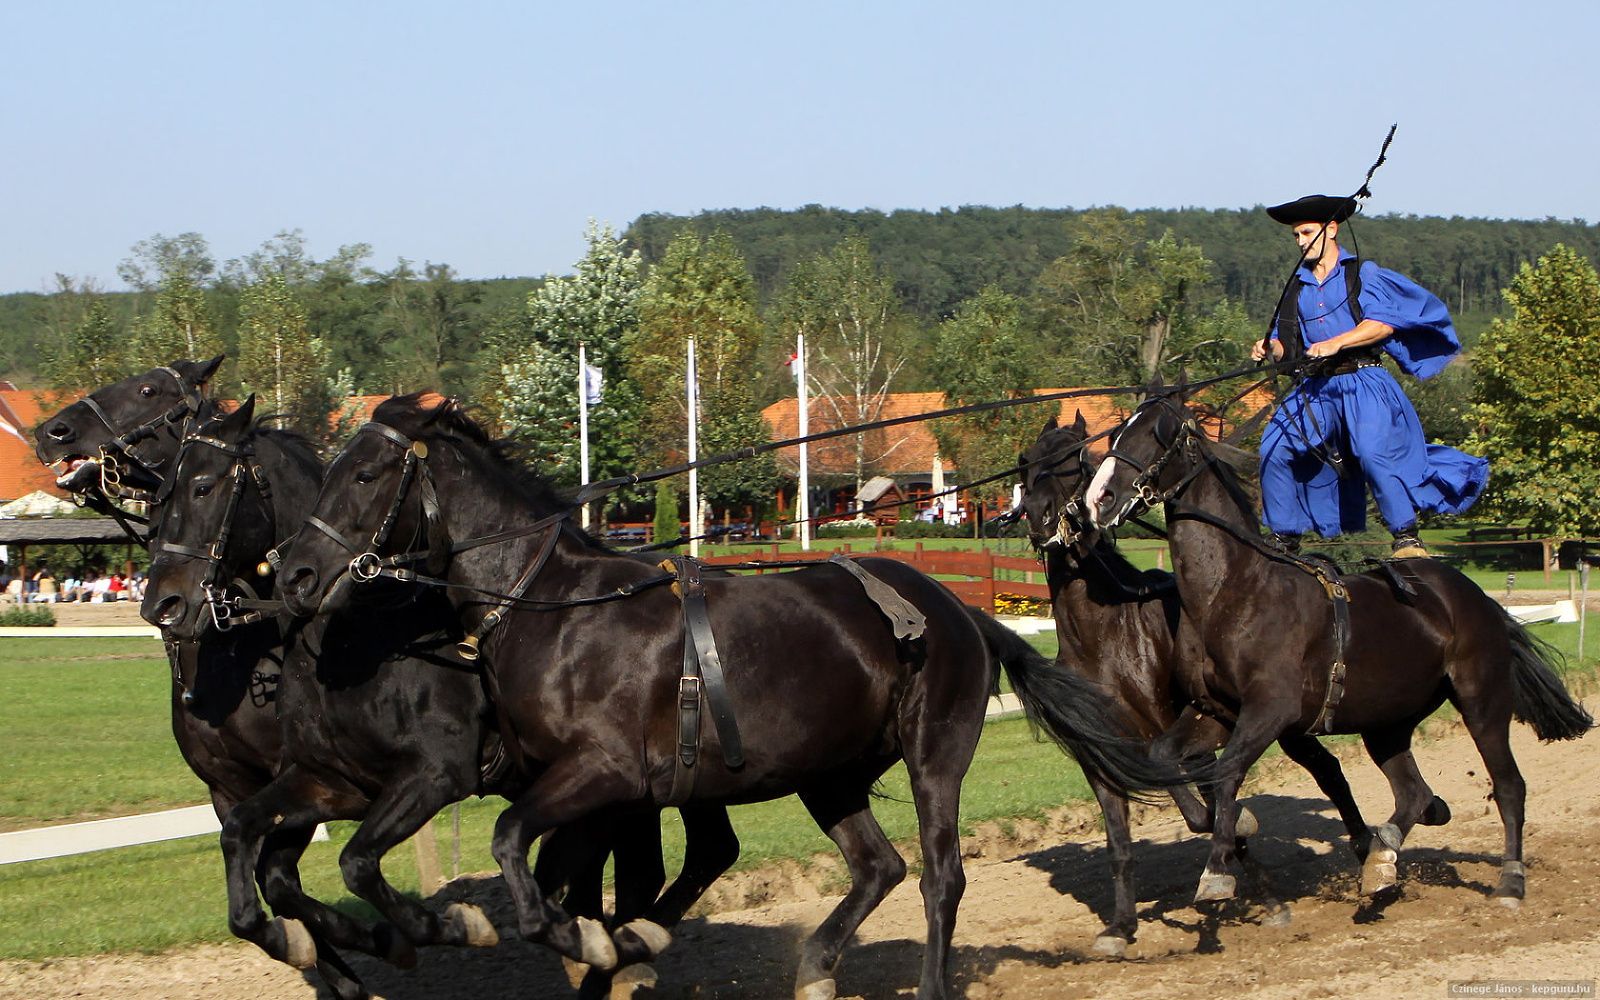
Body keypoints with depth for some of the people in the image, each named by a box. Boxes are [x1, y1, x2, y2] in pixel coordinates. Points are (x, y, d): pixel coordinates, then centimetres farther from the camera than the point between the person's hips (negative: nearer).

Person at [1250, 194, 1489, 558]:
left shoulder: (1362, 274, 4)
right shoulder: (1296, 287, 20)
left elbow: (1382, 323, -9)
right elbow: (1286, 341, 19)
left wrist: (1335, 344, -20)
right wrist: (1269, 348, -5)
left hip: (1362, 382, -5)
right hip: (1316, 389, 5)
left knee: (1375, 451, -25)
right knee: (1275, 450, -10)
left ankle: (1406, 536, -18)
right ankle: (1284, 537, 1)